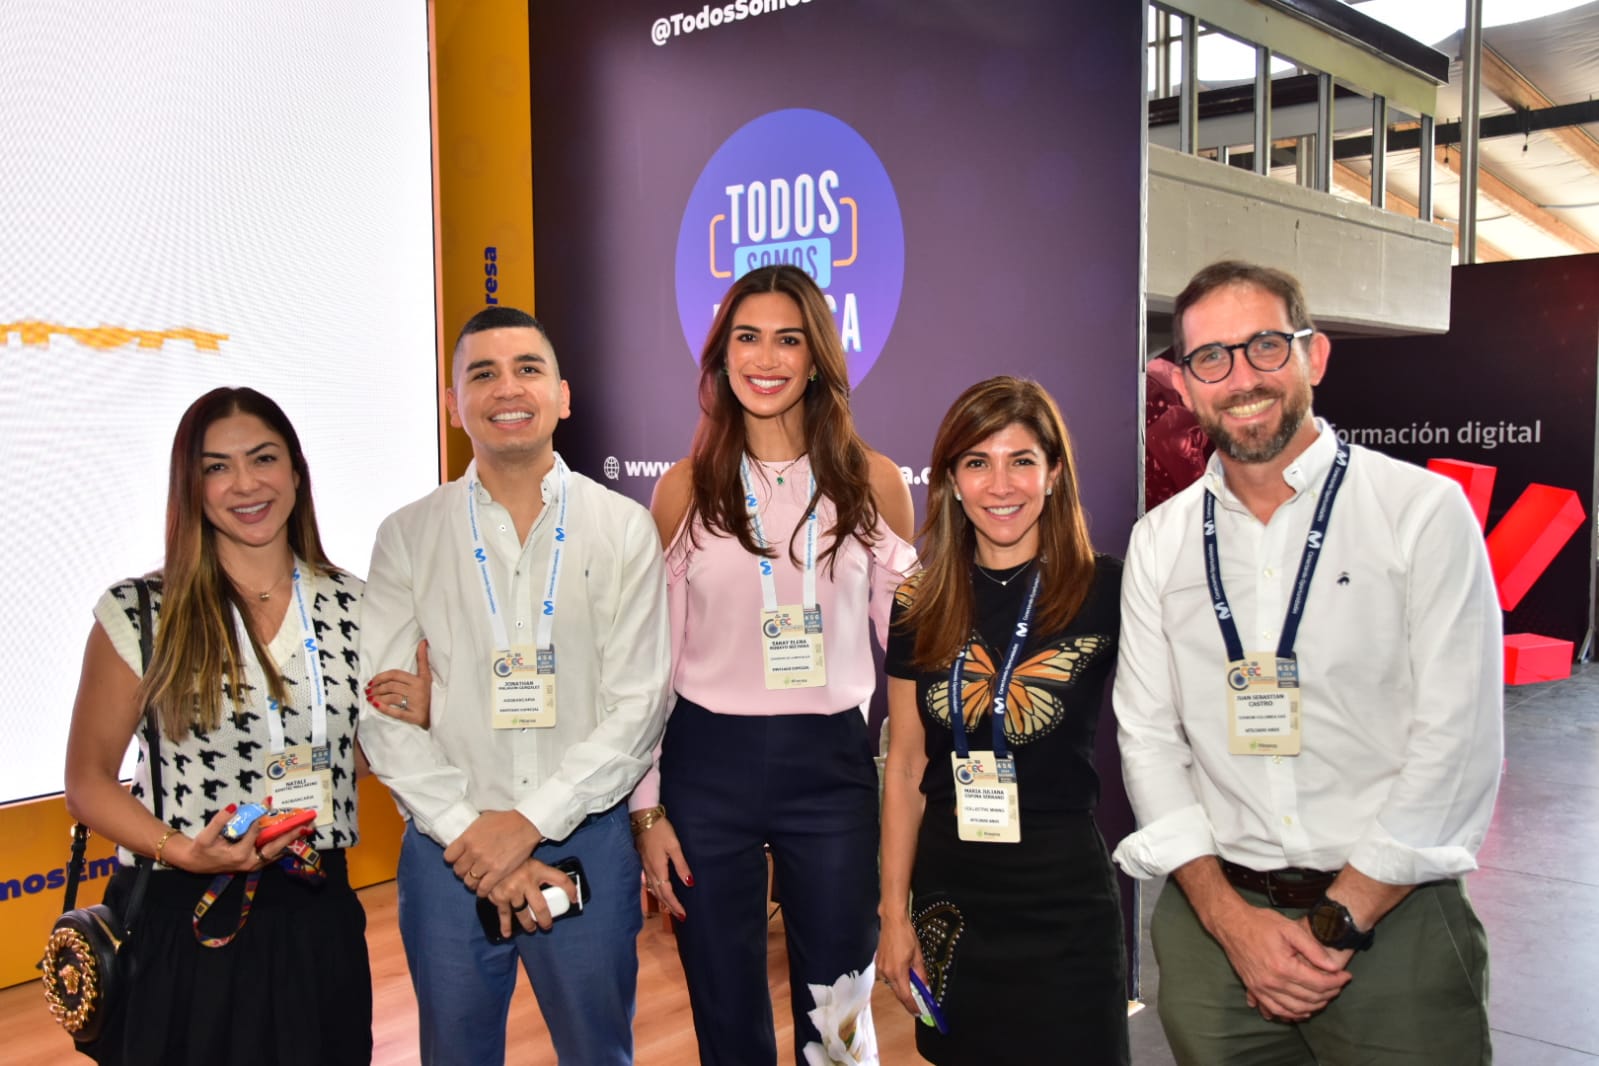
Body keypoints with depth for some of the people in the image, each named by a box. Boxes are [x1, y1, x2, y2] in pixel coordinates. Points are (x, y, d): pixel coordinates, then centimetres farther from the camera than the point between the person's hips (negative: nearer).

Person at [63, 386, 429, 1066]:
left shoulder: (354, 607, 0)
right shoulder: (140, 614, -8)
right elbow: (88, 781, -3)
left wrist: (413, 722, -9)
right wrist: (182, 852, -19)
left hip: (317, 919, 3)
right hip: (180, 918, -2)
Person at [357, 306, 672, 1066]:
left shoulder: (625, 529, -2)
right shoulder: (407, 537, 1)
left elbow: (637, 705, -6)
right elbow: (383, 713, -4)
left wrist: (530, 821, -12)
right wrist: (467, 834, -11)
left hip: (586, 839, 0)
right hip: (449, 851, 1)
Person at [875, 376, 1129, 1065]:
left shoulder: (1106, 592, -8)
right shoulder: (921, 605, 2)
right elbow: (905, 769, 5)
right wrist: (894, 915, 4)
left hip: (1062, 892, -3)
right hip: (948, 892, 3)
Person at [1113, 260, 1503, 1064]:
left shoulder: (1425, 510, -5)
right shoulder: (1160, 540, 4)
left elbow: (1455, 745, -10)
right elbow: (1148, 740, 2)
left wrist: (1336, 923, -13)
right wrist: (1230, 917, -8)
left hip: (1392, 918, -2)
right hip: (1215, 922, 3)